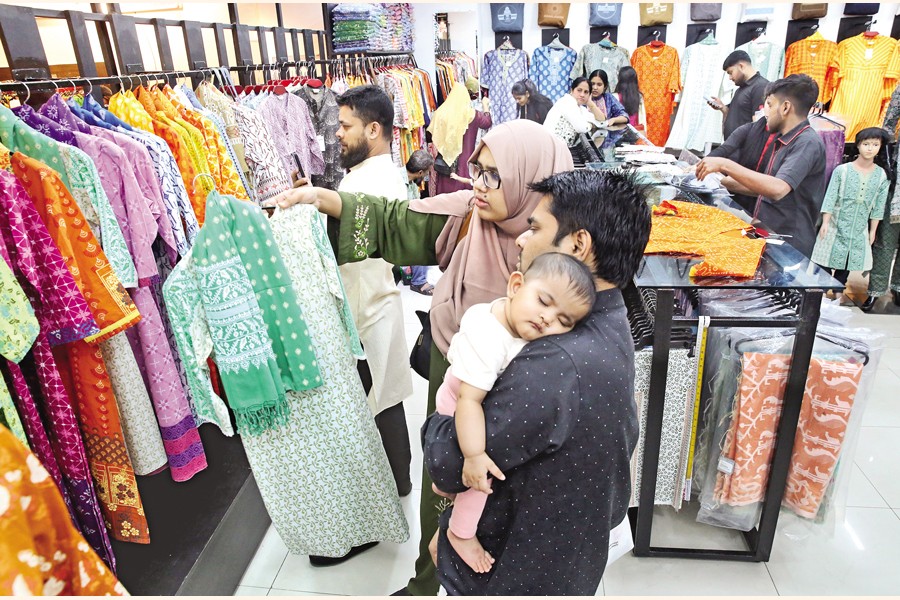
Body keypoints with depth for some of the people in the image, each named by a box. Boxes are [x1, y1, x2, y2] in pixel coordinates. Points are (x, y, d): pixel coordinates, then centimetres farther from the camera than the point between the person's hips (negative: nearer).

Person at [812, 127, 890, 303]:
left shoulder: (882, 176, 1)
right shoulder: (842, 170, -7)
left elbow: (878, 206, 6)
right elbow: (830, 197, -7)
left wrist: (873, 231, 6)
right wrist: (825, 223, -11)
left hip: (860, 229, 3)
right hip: (837, 224, -3)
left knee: (847, 262, 11)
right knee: (828, 259, 1)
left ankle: (837, 293, 24)